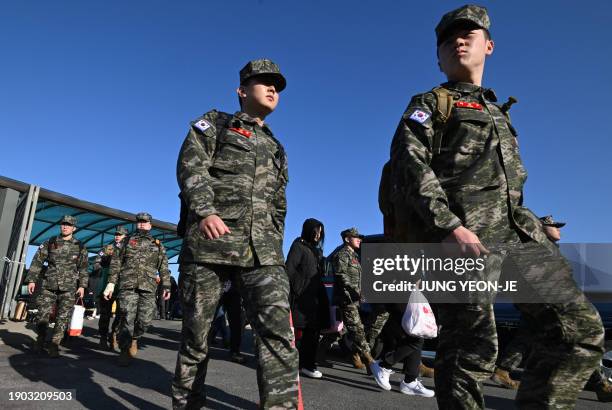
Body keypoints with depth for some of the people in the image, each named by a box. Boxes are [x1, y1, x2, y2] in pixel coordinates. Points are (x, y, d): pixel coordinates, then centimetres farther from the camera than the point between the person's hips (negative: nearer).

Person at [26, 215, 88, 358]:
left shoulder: (80, 247, 6)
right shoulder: (49, 243, 7)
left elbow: (83, 268, 7)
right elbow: (37, 262, 6)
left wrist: (82, 285, 0)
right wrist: (32, 279, -2)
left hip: (69, 288, 0)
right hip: (48, 286, 1)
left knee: (63, 318, -1)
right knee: (43, 315, 1)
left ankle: (54, 345, 8)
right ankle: (40, 340, 23)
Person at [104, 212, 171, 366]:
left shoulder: (158, 245, 16)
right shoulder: (127, 241, 15)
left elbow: (164, 268, 12)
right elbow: (115, 263, 10)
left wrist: (166, 286, 2)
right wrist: (111, 283, 0)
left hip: (149, 287, 1)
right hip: (128, 285, -1)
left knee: (145, 320, -1)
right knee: (127, 319, -7)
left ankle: (134, 338, 29)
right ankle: (125, 351, 5)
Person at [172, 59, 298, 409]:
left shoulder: (276, 149, 28)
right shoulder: (215, 123, 14)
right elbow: (190, 165, -3)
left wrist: (276, 244, 17)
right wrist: (205, 211, -19)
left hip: (262, 249, 4)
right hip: (210, 239, -3)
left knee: (278, 328, -14)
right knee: (196, 329, 6)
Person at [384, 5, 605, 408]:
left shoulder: (499, 114, 31)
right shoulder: (427, 105, 9)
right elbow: (408, 168, -8)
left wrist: (537, 235, 20)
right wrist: (453, 228, -21)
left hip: (515, 235, 7)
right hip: (456, 237, -6)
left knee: (581, 327, -2)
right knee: (471, 349, -4)